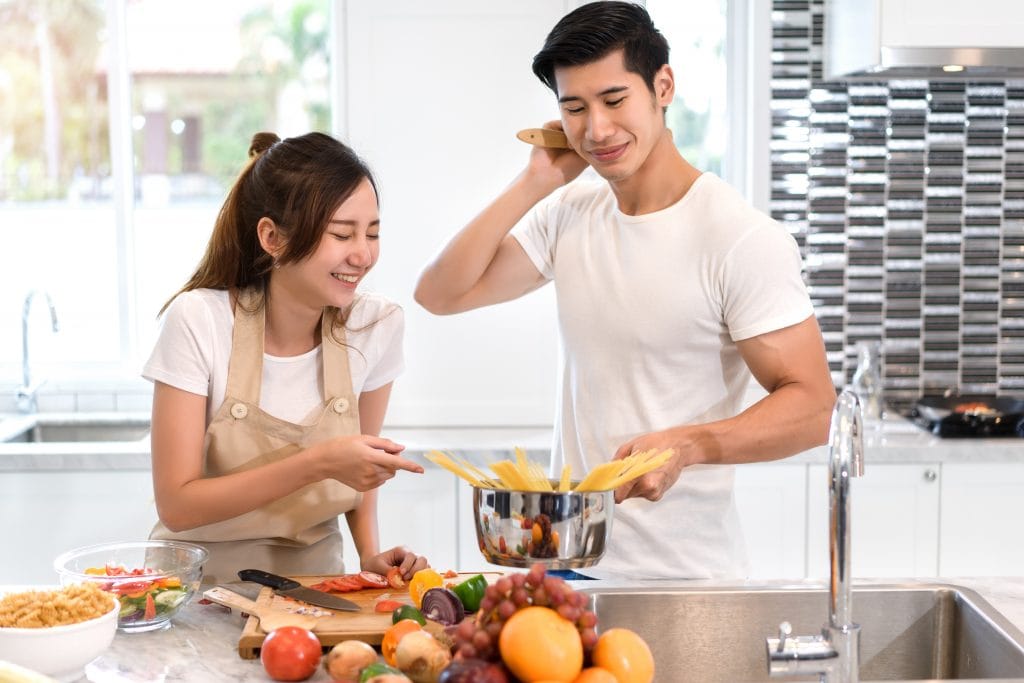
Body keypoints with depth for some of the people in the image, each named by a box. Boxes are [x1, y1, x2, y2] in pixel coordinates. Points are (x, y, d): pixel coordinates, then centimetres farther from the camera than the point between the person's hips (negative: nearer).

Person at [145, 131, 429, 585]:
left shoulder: (376, 327, -6)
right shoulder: (199, 321, -15)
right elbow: (176, 506, -16)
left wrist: (371, 554, -7)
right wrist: (318, 464, -25)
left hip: (313, 574, 2)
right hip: (204, 580, -2)